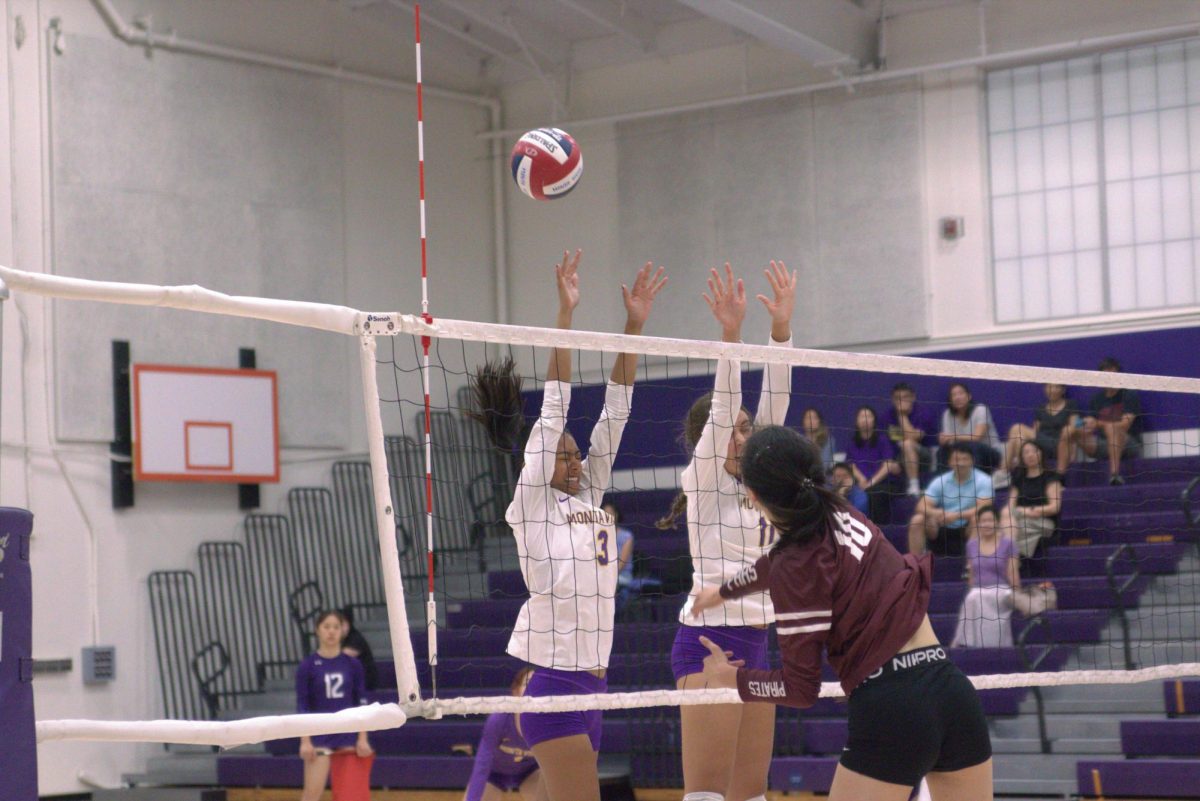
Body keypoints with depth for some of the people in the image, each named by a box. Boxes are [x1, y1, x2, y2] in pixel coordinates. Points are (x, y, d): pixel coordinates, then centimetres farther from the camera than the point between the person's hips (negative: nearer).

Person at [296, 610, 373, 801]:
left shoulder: (353, 665, 3)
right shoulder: (308, 666, -3)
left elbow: (362, 703, 5)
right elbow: (302, 706, -3)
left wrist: (363, 738, 0)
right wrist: (305, 741, -9)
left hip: (348, 736, 2)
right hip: (320, 736, -2)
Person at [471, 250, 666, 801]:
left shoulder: (589, 497, 14)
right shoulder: (531, 503, -4)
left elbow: (615, 409, 10)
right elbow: (553, 407, -9)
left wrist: (635, 323, 5)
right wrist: (565, 315, -14)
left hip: (591, 682, 8)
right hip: (554, 679, -8)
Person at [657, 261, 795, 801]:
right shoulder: (703, 482, -4)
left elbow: (774, 406, 6)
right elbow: (722, 409, -18)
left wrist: (781, 326, -3)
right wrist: (730, 335, -27)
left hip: (754, 646, 8)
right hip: (708, 642, -8)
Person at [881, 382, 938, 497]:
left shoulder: (923, 412, -13)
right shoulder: (888, 413, 1)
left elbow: (912, 437, -25)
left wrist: (902, 415, -20)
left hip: (923, 456, -5)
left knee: (907, 444, -34)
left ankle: (914, 488, -36)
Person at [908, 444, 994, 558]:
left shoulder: (982, 480, -7)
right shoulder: (940, 481, 0)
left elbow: (983, 509, -20)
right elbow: (922, 506, -7)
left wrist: (957, 515, -34)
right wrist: (936, 513, -31)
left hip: (967, 531, -3)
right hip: (942, 529, 3)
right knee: (917, 520, -22)